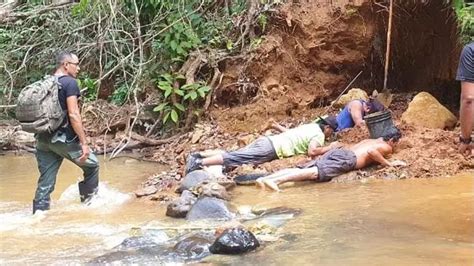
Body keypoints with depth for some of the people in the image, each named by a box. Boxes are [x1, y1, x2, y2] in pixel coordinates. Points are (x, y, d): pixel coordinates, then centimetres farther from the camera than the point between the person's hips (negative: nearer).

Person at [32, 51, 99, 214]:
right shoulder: (70, 83, -11)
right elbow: (73, 115, -18)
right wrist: (84, 143, -17)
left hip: (43, 140, 7)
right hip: (63, 139, -7)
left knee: (45, 183, 8)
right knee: (92, 165, 16)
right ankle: (89, 201, 25)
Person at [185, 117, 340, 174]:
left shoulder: (311, 126, 26)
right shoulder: (319, 135, -1)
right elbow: (312, 152, -18)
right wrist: (329, 148, -7)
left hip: (268, 140, 8)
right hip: (271, 148, -8)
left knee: (236, 155, 3)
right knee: (235, 159, -16)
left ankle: (199, 157, -5)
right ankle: (199, 163, -25)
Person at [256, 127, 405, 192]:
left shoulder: (371, 140, 36)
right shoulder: (386, 148, 11)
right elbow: (371, 152, -11)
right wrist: (389, 164, 1)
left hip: (339, 152, 8)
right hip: (345, 159, -8)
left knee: (303, 170, -9)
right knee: (316, 173, -27)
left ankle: (265, 178, -27)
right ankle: (276, 181, -48)